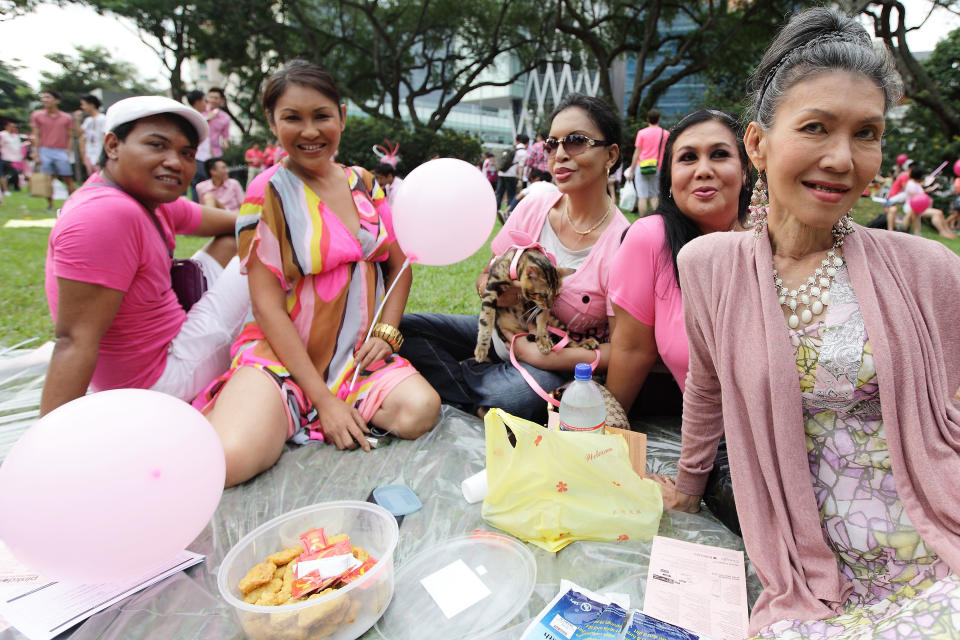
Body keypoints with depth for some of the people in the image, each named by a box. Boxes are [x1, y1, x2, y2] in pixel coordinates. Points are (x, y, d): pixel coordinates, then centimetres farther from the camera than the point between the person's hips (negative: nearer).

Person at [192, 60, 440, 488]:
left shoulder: (363, 184, 8)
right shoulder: (268, 194, -7)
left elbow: (398, 264, 14)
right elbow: (268, 305, -11)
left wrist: (386, 333, -5)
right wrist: (324, 400, -16)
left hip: (359, 353, 5)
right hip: (284, 354, -4)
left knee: (420, 411, -24)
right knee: (229, 460, -29)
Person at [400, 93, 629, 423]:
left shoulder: (622, 242, -18)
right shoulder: (533, 207, -6)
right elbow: (485, 278, 4)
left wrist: (541, 355, -24)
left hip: (563, 364, -4)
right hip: (503, 332, 4)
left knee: (523, 393, -38)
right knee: (402, 327, -11)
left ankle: (460, 374, -7)